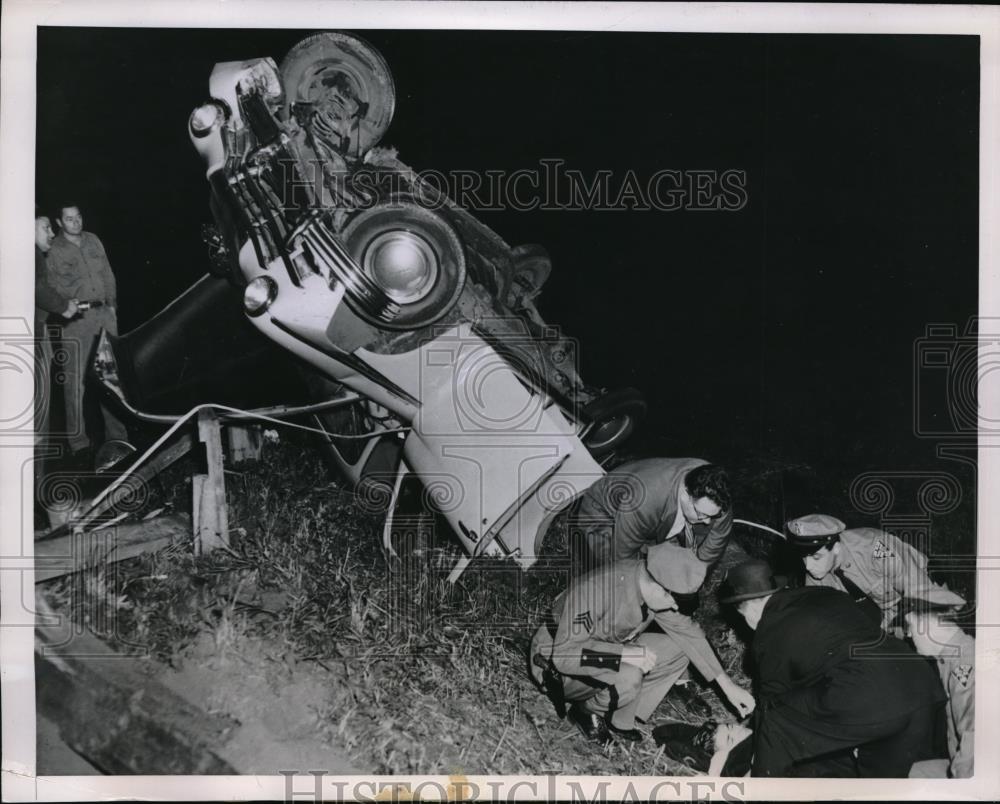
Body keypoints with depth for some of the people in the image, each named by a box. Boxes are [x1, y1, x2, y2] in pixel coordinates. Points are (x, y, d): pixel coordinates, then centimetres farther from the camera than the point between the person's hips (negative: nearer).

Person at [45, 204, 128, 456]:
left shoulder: (94, 241, 13)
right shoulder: (54, 250, -1)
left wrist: (112, 304, 9)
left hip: (104, 313, 4)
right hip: (76, 320, -4)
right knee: (75, 378, -6)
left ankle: (116, 434, 12)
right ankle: (78, 440, -1)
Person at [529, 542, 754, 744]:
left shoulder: (653, 580, -14)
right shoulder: (596, 590, -36)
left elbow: (686, 630, -2)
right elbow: (563, 655, -33)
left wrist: (727, 685, -2)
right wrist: (626, 653, -39)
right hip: (557, 667, -7)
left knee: (678, 651, -8)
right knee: (629, 677, -35)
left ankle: (619, 721, -1)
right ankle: (586, 710, -3)